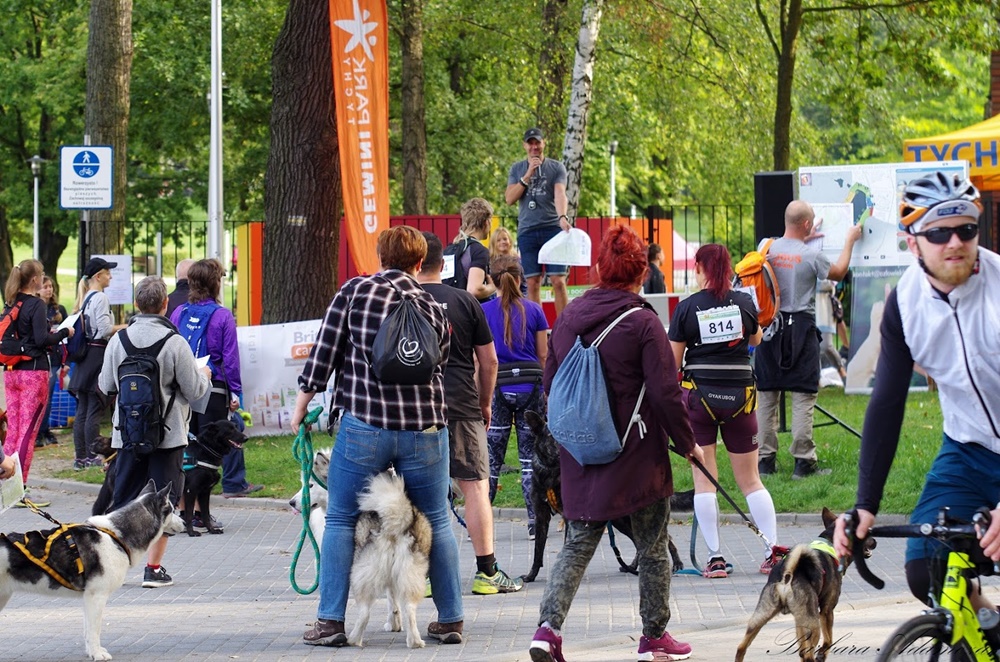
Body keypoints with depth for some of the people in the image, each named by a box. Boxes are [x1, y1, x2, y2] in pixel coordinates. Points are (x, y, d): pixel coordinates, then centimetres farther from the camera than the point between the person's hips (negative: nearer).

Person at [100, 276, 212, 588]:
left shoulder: (119, 339, -1)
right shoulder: (174, 342, -12)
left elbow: (105, 385, 9)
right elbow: (194, 390, -6)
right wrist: (204, 375, 15)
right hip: (167, 434, -3)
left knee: (122, 498, 12)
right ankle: (153, 568, 3)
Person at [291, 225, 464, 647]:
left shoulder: (355, 291, -1)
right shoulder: (433, 308, 8)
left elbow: (323, 352, -2)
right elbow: (439, 370, 13)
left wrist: (301, 406, 7)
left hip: (364, 426, -2)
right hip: (425, 429, 2)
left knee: (341, 520, 8)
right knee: (437, 522, 13)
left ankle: (330, 621, 3)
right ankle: (450, 620, 15)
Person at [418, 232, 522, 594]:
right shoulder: (465, 302, 4)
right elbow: (488, 360, 7)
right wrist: (485, 402, 20)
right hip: (462, 406, 0)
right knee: (475, 486, 4)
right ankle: (487, 571, 3)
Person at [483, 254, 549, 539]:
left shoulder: (484, 311, -2)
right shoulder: (534, 311, 1)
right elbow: (544, 354, 5)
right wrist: (543, 386, 17)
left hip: (497, 387, -1)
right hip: (530, 387, 1)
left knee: (491, 459, 5)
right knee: (530, 457, 5)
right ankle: (535, 523, 4)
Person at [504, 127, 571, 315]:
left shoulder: (556, 167, 6)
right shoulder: (517, 169, 13)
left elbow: (560, 194, -9)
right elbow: (509, 199, 3)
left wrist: (562, 217, -28)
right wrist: (528, 176, -7)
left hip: (552, 228, -2)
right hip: (527, 231, 2)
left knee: (558, 281, -8)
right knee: (532, 283, 0)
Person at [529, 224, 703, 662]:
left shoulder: (568, 317, 4)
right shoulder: (642, 322, -13)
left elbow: (549, 384, 13)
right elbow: (665, 392, -13)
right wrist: (687, 442, 0)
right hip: (637, 458, -5)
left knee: (578, 544, 10)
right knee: (652, 548, 11)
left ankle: (548, 626, -8)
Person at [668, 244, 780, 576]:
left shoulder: (687, 307, -5)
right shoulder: (744, 302, 1)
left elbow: (673, 360, -3)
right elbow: (756, 339, 20)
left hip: (698, 394, -2)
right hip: (740, 394, 2)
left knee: (704, 479, 2)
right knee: (750, 479, 10)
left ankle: (715, 558, -2)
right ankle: (774, 552, 6)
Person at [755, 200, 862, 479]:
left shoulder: (767, 248, -1)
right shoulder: (811, 254, -11)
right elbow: (838, 272, 8)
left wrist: (805, 239, 36)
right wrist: (850, 240, 21)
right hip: (800, 327, -4)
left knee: (766, 394, 8)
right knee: (803, 396, 0)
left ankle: (765, 459, 10)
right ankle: (803, 461, -3)